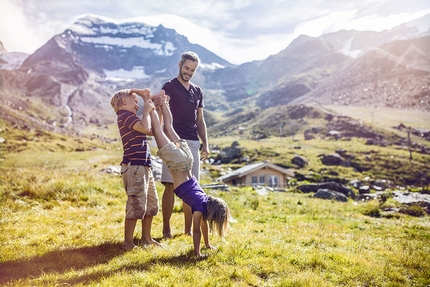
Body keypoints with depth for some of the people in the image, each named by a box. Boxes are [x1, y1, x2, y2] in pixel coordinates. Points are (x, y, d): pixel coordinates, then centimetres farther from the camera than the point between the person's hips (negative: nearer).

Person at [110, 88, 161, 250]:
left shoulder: (130, 117, 22)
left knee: (151, 203, 15)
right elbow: (146, 128, -23)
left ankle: (146, 238, 26)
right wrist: (147, 111, -6)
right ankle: (128, 243, 1)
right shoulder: (125, 115, -8)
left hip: (144, 166, 10)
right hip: (134, 166, -10)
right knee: (137, 204, -8)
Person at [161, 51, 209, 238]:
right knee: (171, 186, -5)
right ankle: (166, 229, 3)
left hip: (193, 143, 5)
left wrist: (205, 144, 10)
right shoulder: (170, 87, 1)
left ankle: (189, 228, 15)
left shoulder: (198, 92, 17)